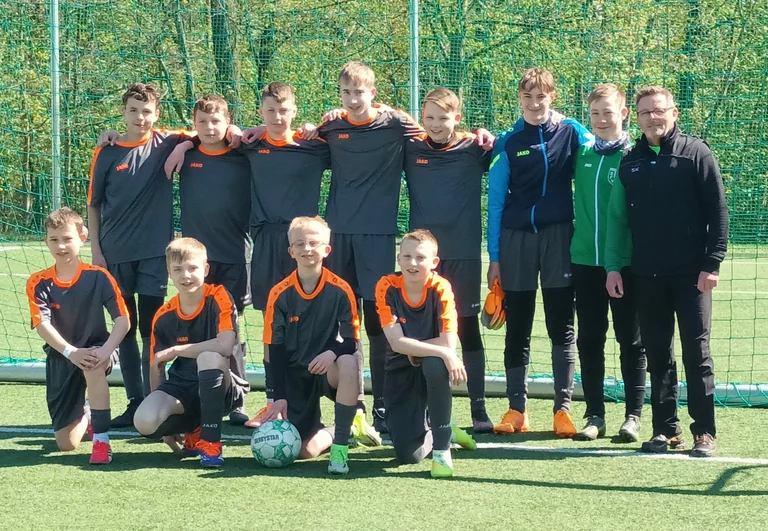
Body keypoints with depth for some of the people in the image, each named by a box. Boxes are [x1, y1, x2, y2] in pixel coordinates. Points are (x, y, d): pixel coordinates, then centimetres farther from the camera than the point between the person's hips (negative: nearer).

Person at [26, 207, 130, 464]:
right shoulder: (39, 283, -8)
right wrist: (70, 352, -34)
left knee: (93, 365, -42)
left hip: (97, 350, -2)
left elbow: (123, 321, -14)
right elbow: (42, 326, -19)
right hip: (60, 358, 2)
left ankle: (101, 440, -30)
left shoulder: (98, 277, -10)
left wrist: (106, 350, -31)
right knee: (66, 444, 0)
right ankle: (84, 415, 39)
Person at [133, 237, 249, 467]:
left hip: (222, 388, -4)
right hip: (181, 388, 4)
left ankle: (210, 442, -24)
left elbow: (225, 346, -28)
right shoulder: (164, 317, 1)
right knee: (145, 421, -26)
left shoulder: (219, 298, -12)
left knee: (209, 357, -38)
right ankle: (193, 431, 8)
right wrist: (165, 424, 5)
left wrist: (175, 350, -19)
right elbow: (156, 368, 7)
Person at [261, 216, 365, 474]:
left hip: (328, 369, -1)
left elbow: (351, 340, -8)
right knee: (305, 450, -12)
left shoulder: (340, 290, -9)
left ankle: (341, 445, -25)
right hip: (295, 374, 1)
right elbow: (275, 348, -4)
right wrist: (279, 397, -9)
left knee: (348, 364, -39)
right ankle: (334, 431, 25)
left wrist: (333, 352, -31)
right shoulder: (280, 294, -6)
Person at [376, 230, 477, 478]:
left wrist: (414, 349, -19)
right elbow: (397, 343, -24)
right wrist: (442, 352, -32)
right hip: (401, 372, 1)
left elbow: (448, 343, -21)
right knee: (408, 455, -12)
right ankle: (446, 431, 26)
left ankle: (442, 449, -22)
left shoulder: (440, 288, -16)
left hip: (433, 367, -1)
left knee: (435, 364, -40)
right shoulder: (387, 287, -15)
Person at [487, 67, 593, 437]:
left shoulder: (571, 133, 2)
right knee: (517, 330, 6)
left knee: (562, 329, 2)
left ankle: (563, 409, 8)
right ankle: (516, 409, 13)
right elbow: (495, 202, 4)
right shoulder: (507, 143, 3)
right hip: (516, 240, 1)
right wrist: (493, 257, 2)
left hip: (559, 239, 0)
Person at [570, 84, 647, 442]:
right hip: (585, 261, 4)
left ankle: (633, 415, 12)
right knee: (589, 341, 7)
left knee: (631, 341, 5)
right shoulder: (581, 153, 5)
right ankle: (595, 415, 15)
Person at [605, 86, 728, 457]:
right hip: (647, 276, 4)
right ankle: (666, 429, 15)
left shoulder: (696, 153, -2)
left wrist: (712, 263, -10)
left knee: (696, 353, -2)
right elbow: (617, 217, 12)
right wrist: (613, 266, 5)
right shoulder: (630, 162, 10)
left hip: (690, 274, -4)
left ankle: (705, 433, 4)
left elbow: (718, 211, -4)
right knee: (657, 355, 7)